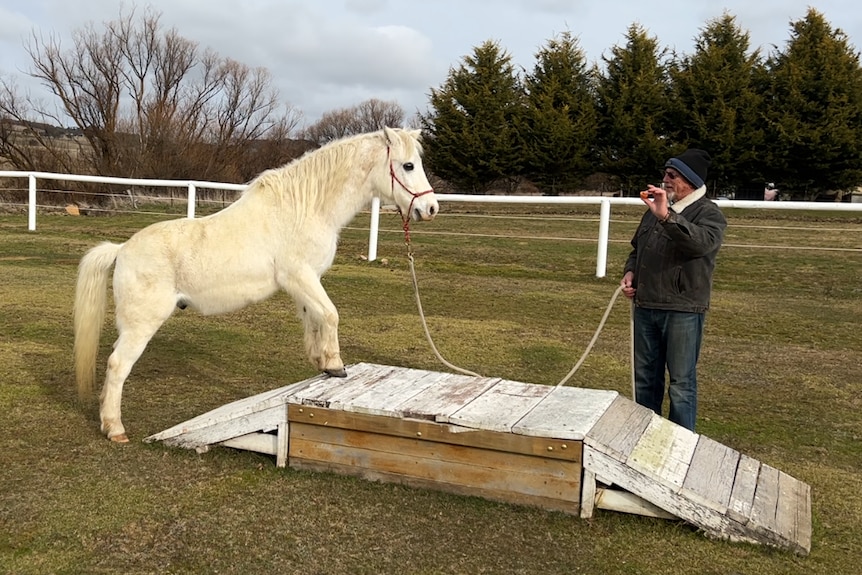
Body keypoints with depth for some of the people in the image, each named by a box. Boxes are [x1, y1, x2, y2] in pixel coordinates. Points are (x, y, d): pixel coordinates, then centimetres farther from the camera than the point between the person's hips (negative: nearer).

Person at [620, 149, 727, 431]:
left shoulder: (709, 213, -7)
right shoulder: (654, 210, 14)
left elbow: (702, 243, -29)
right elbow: (637, 247, 26)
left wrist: (667, 217, -39)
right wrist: (630, 271, 6)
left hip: (682, 311, -7)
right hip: (645, 307, 7)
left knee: (681, 383, 0)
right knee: (645, 377, 16)